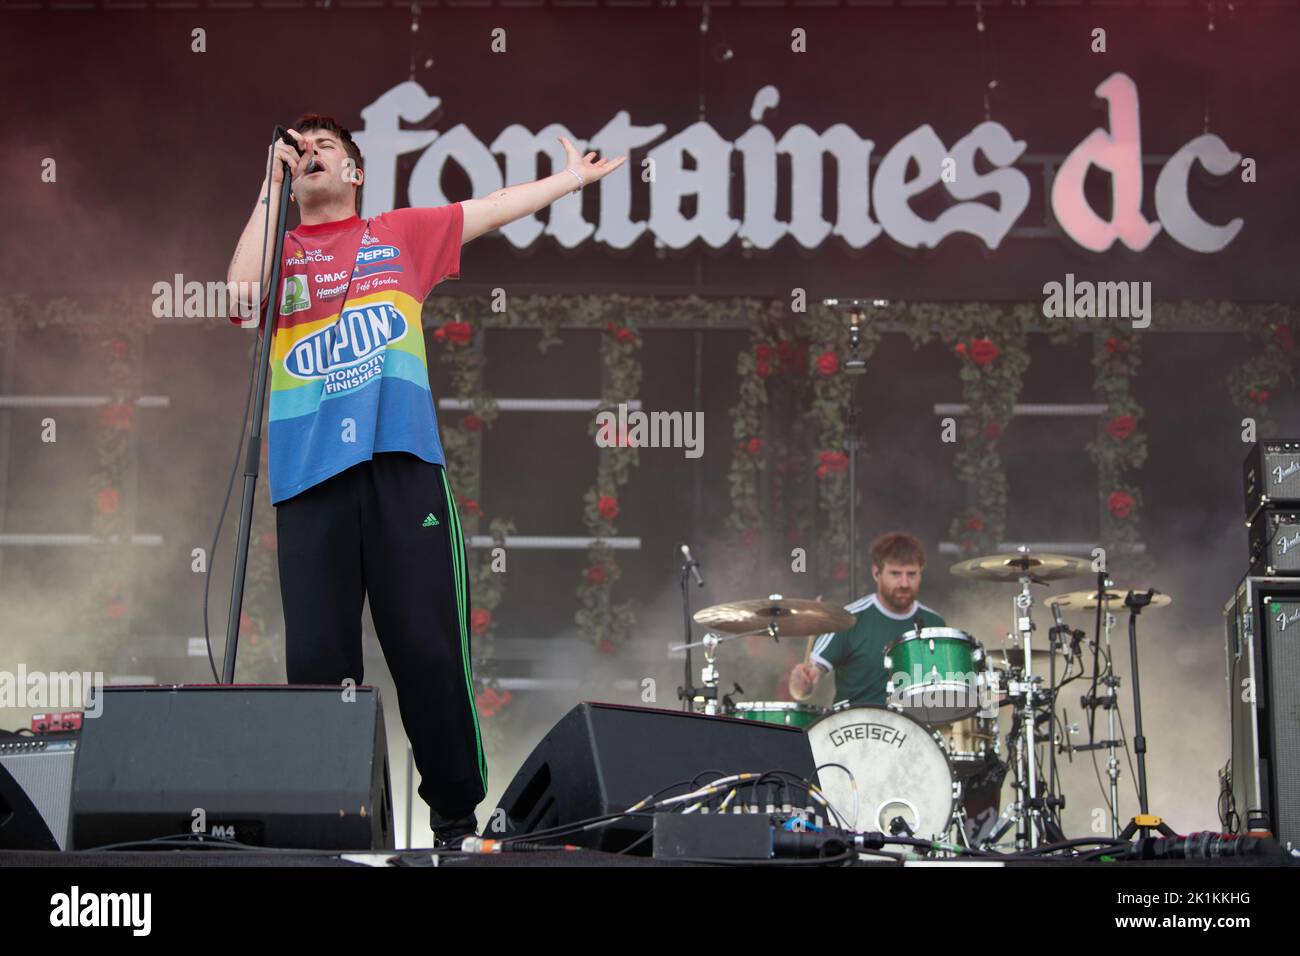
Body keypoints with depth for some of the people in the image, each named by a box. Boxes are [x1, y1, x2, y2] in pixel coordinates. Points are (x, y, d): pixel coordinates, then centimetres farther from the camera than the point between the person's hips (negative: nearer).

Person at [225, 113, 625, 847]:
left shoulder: (401, 235, 19)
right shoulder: (279, 247, 17)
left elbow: (495, 208, 22)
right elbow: (241, 288, -3)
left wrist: (570, 177, 21)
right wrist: (272, 185, 1)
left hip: (401, 463, 0)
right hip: (310, 474, 0)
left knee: (428, 645, -3)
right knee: (317, 656, -2)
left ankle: (457, 812, 5)